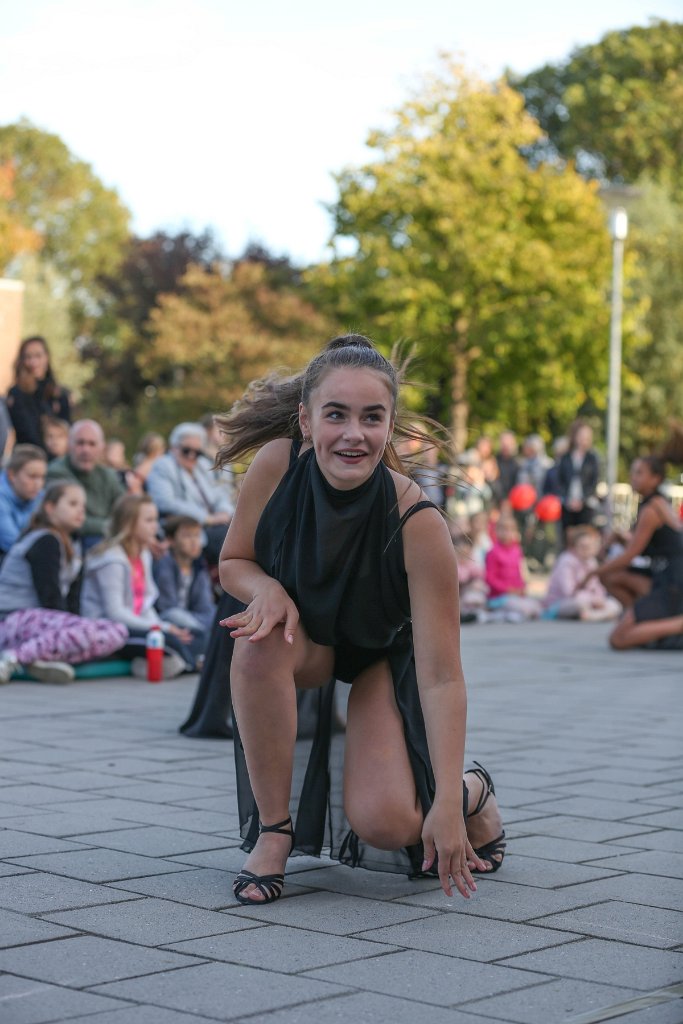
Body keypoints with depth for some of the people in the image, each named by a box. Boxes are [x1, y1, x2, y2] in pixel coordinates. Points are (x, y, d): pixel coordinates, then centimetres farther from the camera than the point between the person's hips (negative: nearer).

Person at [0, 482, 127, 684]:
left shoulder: (71, 546, 18)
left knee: (117, 633, -4)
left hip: (42, 618, 10)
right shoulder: (45, 542, -11)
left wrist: (69, 625, -3)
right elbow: (49, 596, -17)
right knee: (87, 632, -35)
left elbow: (71, 597, 11)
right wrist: (67, 625, -13)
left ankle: (44, 658, -16)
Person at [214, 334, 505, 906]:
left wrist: (449, 802, -36)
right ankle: (272, 832, -17)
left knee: (384, 820, -21)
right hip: (304, 637, 3)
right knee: (258, 643, -34)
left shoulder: (419, 524, -33)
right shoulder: (276, 464, -26)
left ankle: (475, 793, 17)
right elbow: (232, 562, -7)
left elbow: (441, 675, -31)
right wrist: (266, 588, -32)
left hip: (387, 655, -2)